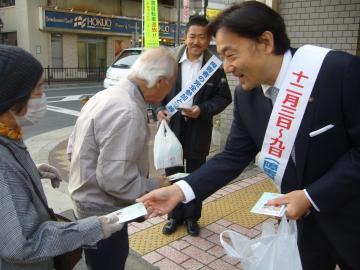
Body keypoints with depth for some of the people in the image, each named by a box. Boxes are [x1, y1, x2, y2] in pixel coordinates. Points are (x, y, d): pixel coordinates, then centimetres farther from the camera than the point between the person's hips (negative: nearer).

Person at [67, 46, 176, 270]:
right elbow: (115, 180, -31)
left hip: (88, 203, 9)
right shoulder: (128, 112, -29)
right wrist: (157, 187, -15)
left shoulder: (107, 95, 3)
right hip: (102, 212, -9)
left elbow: (74, 144, 10)